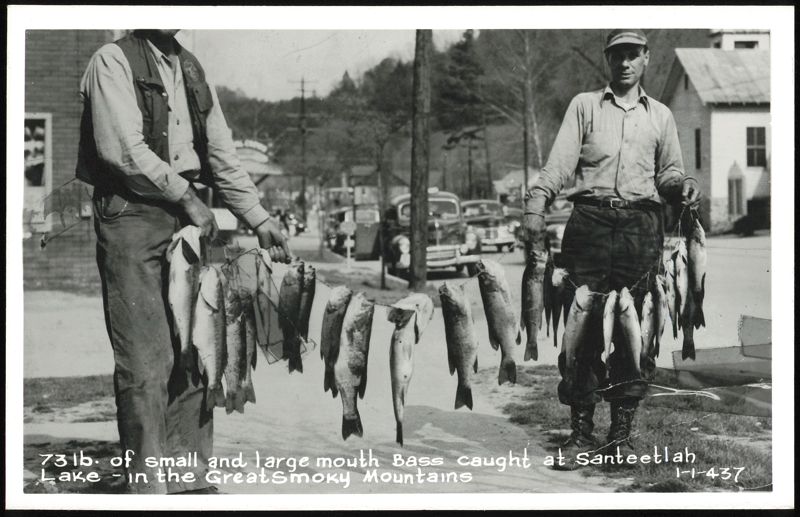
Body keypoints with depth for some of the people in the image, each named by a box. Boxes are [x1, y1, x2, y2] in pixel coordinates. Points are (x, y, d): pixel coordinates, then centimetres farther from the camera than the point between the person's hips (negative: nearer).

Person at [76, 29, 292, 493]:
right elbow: (124, 148, -14)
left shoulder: (192, 69, 17)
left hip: (189, 214, 7)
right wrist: (186, 197, -13)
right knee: (145, 361, -8)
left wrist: (260, 220, 9)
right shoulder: (113, 61, -3)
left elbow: (223, 154, 16)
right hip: (132, 214, -6)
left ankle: (190, 479, 12)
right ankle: (147, 485, -2)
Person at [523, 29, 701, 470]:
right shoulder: (584, 105, 14)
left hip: (641, 225, 1)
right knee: (581, 328, -5)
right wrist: (535, 208, -9)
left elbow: (668, 172, 21)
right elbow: (559, 165, 5)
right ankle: (581, 431, 1)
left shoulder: (660, 115, 19)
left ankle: (621, 430, 7)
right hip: (590, 222, -1)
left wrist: (684, 186, -2)